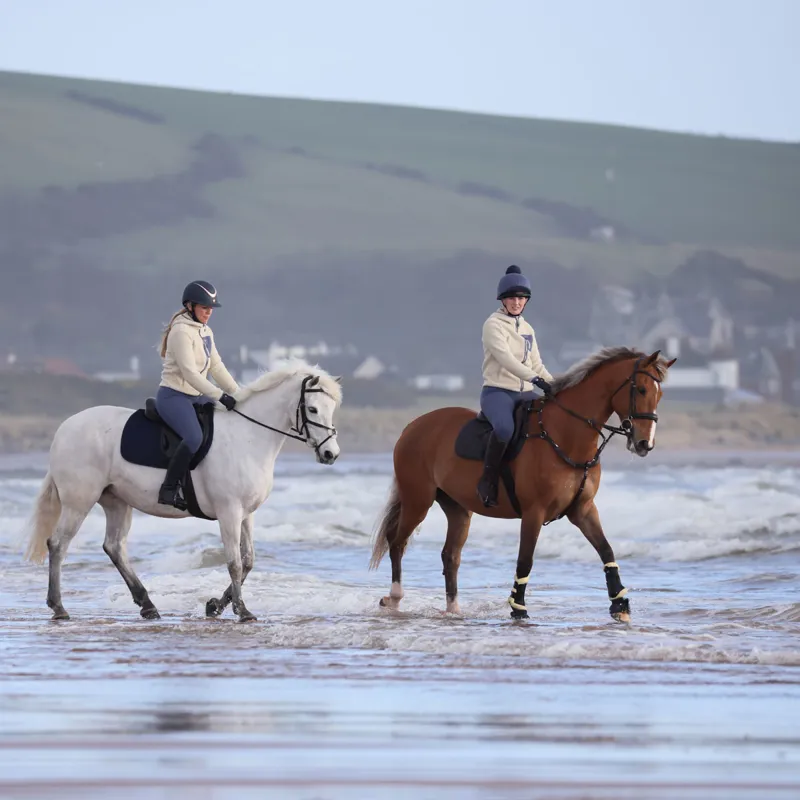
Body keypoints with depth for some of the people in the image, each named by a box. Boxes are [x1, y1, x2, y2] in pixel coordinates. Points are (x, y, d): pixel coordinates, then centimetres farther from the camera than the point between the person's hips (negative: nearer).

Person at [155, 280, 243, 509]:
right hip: (173, 396, -10)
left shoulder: (206, 332, 14)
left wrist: (239, 395, 6)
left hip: (196, 396, 10)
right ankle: (168, 490, -26)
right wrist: (220, 396, -24)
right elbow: (189, 372, -21)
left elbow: (217, 368, 16)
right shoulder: (181, 331, -14)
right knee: (194, 437, -33)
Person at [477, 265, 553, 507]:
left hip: (525, 394, 8)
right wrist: (536, 380, -30)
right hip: (498, 391, -8)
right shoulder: (494, 324, -5)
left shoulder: (527, 329, 17)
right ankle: (488, 480, -23)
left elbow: (537, 365, 19)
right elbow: (505, 358, -19)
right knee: (505, 428, -38)